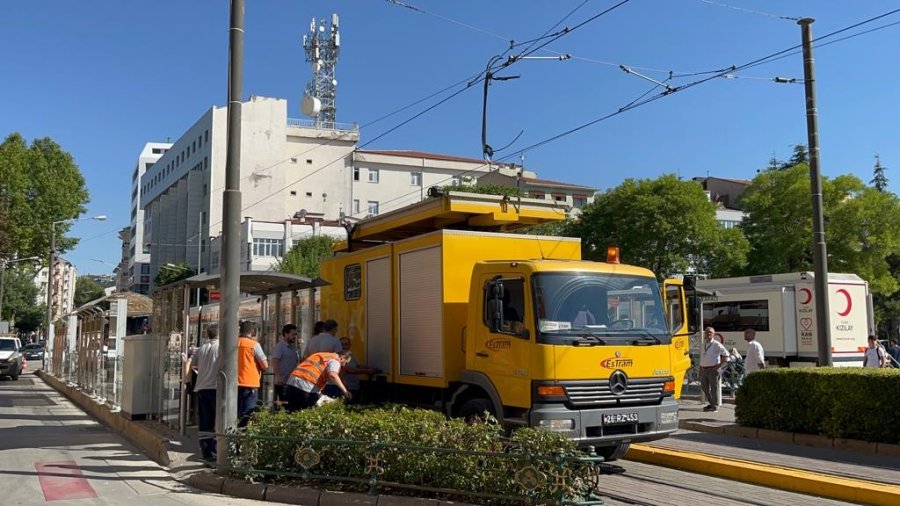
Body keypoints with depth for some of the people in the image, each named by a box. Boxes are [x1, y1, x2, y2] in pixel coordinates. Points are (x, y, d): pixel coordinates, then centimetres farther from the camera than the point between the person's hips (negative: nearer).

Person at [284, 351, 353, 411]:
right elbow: (332, 375, -20)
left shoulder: (322, 356, 30)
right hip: (307, 386, -8)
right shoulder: (335, 360, 2)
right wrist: (345, 391, -23)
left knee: (292, 411, 12)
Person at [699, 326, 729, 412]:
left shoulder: (716, 345, -7)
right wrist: (700, 370, 15)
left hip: (713, 369, -7)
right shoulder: (702, 345, 14)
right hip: (704, 369, 7)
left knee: (714, 387, -2)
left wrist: (720, 365, -12)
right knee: (704, 387, 14)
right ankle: (711, 404, 31)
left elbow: (726, 354, -7)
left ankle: (715, 406, 8)